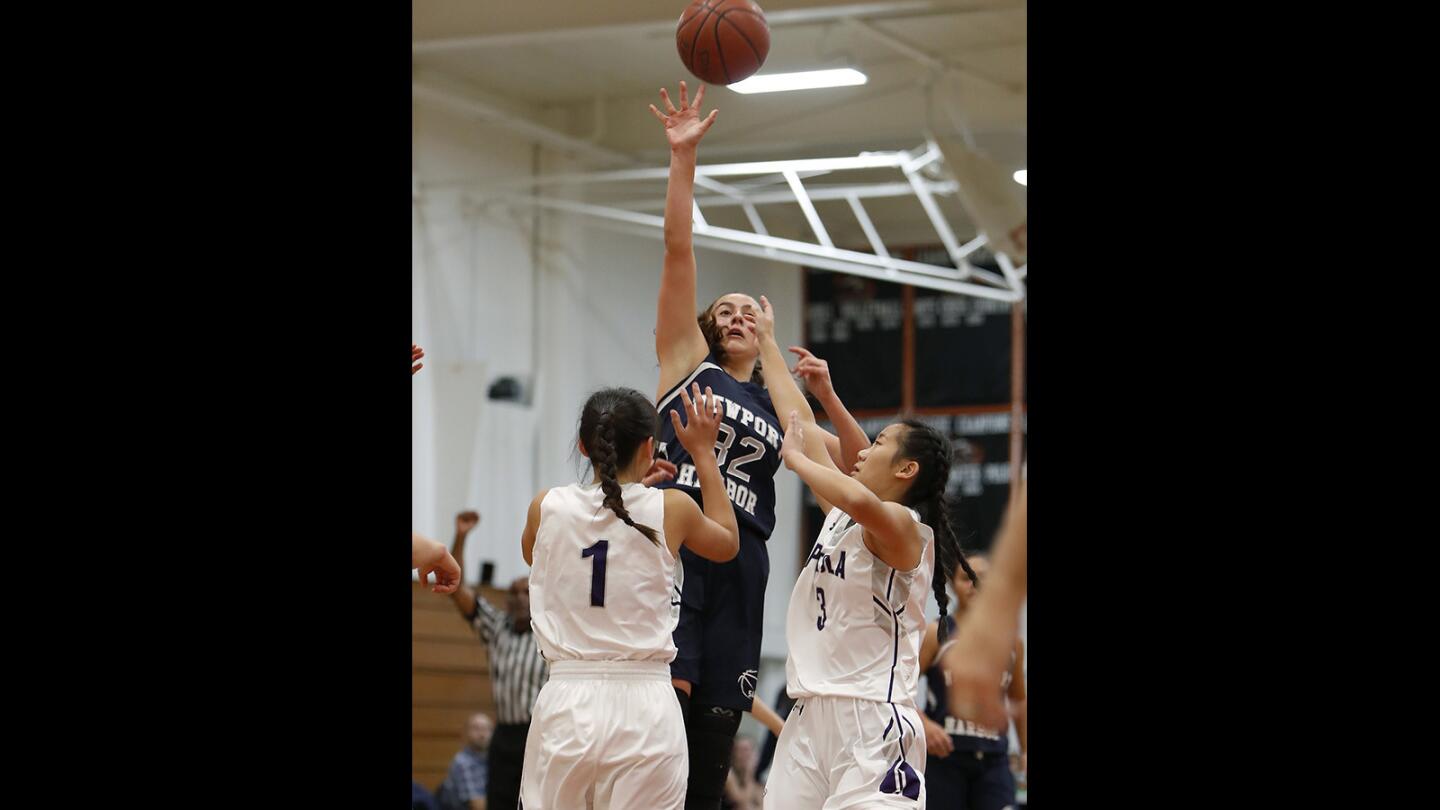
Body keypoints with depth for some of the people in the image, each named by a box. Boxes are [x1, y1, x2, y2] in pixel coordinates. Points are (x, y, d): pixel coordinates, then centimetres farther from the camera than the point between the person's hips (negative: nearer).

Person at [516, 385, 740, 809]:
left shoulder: (546, 507, 2)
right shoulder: (672, 509, -2)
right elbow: (727, 543, 21)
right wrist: (703, 453, 27)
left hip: (566, 703, 1)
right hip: (645, 707, -1)